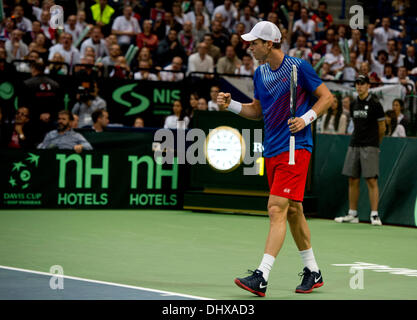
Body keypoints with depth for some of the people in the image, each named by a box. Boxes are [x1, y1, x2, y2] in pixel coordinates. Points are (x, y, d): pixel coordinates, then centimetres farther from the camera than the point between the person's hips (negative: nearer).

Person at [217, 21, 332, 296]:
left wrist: (306, 118, -17)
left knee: (276, 209, -16)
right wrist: (231, 105, 5)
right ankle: (313, 272, 27)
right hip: (272, 150, 8)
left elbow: (327, 97, -3)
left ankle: (261, 278, -22)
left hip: (295, 148, -8)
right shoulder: (260, 74, 10)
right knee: (293, 211, 14)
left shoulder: (299, 67, -10)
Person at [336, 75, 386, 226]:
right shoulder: (354, 104, 13)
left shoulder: (375, 104, -5)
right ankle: (352, 214, 13)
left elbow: (382, 128, 2)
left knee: (371, 180, -9)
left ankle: (374, 215, -8)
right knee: (353, 181, 6)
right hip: (354, 145, 6)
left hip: (370, 147, -6)